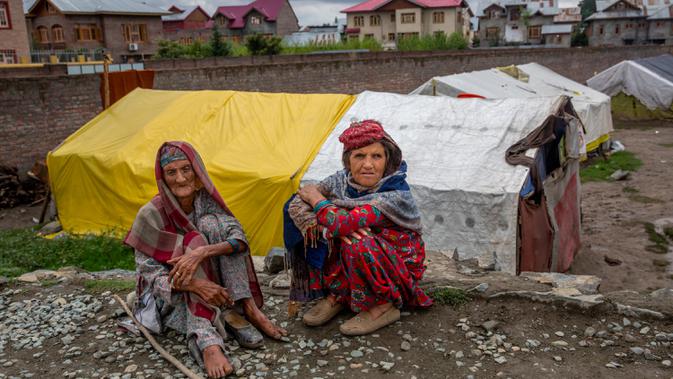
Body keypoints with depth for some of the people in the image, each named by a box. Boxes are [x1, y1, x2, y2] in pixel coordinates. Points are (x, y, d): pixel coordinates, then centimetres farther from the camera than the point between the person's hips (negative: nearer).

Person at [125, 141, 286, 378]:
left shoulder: (206, 201, -9)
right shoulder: (151, 214, -17)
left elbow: (239, 239, -23)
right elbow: (147, 270, -18)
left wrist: (202, 252, -43)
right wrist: (192, 283, -36)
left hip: (213, 283, 3)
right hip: (170, 293, -2)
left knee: (209, 223, -21)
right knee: (195, 240, -30)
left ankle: (247, 307, -25)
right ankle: (207, 341, -43)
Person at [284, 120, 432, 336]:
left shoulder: (396, 196, -29)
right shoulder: (341, 180, -9)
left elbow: (343, 224, -40)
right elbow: (297, 203, -11)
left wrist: (316, 198, -20)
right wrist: (329, 226, -29)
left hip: (398, 275, -5)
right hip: (357, 269, 6)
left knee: (357, 243, -35)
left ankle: (383, 307, -12)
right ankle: (335, 296, 0)